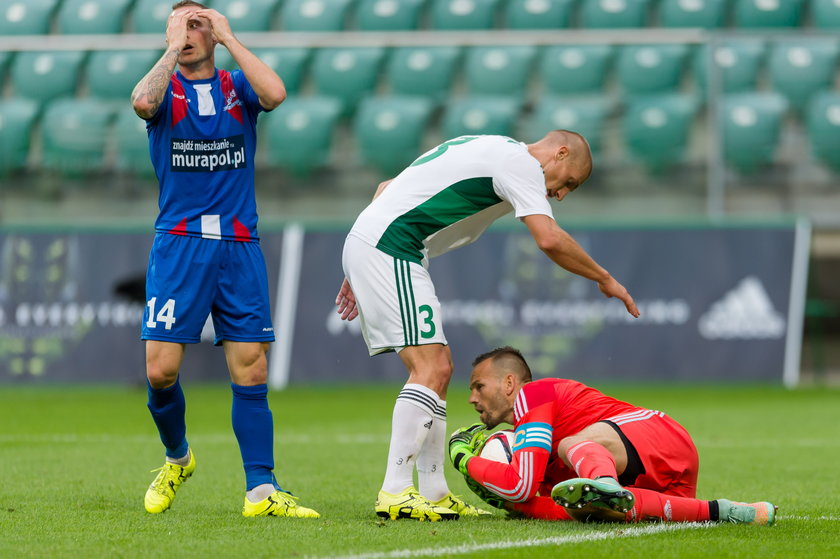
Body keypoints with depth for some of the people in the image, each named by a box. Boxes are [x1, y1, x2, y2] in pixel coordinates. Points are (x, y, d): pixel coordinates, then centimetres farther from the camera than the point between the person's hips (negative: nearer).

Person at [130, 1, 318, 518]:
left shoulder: (238, 87, 9)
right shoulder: (165, 89, 7)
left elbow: (275, 94, -14)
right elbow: (142, 102, -19)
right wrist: (173, 47, -8)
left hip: (239, 246, 1)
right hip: (178, 243, -1)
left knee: (251, 371, -4)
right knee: (161, 369, -7)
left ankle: (261, 491, -3)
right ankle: (177, 458, 20)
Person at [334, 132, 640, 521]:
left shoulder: (486, 150, 24)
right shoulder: (520, 163, -5)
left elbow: (388, 188, 26)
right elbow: (549, 239, -18)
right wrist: (605, 279, -4)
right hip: (390, 246, -10)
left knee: (436, 369, 11)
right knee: (431, 369, -14)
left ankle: (434, 494, 11)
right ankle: (394, 494, -19)